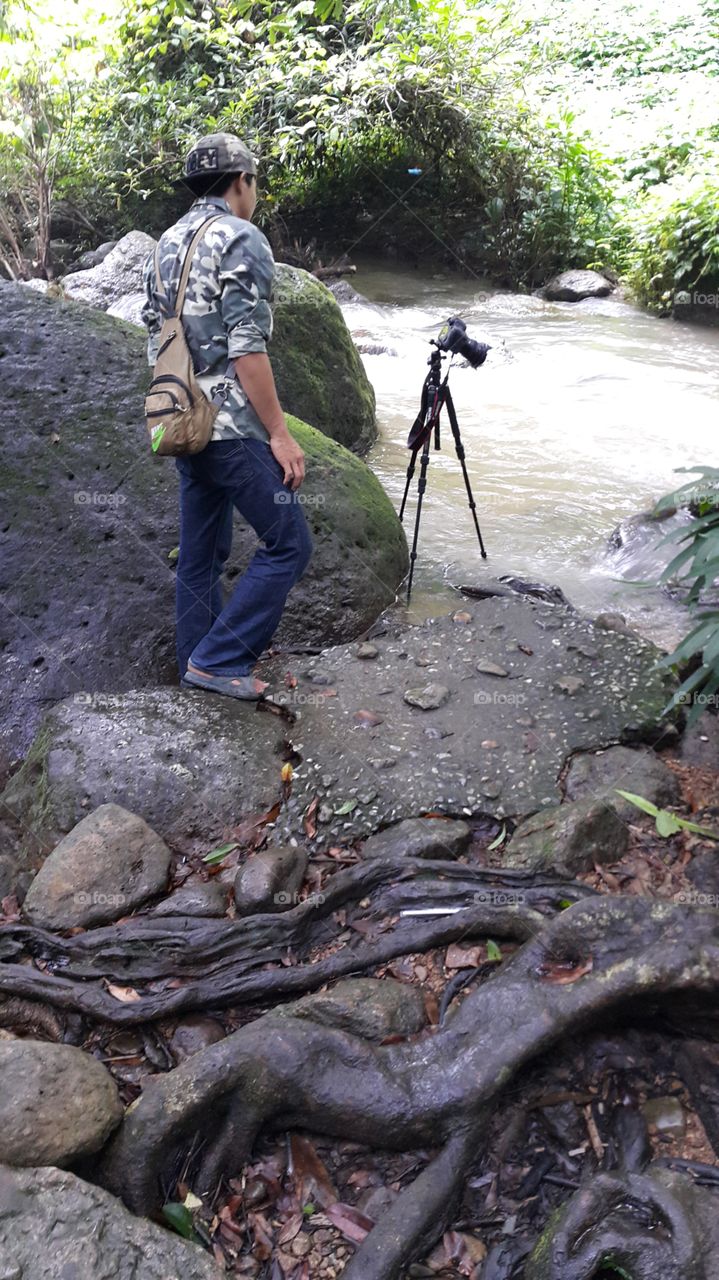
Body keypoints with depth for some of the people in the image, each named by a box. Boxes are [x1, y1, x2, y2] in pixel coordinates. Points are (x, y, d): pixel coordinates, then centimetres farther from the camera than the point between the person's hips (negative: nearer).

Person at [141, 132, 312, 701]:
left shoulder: (166, 244, 16)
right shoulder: (241, 238, -10)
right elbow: (246, 348, -18)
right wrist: (280, 434, -15)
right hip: (232, 425, -9)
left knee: (202, 552, 14)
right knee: (288, 542, -1)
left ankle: (199, 668, 23)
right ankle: (219, 658, -2)